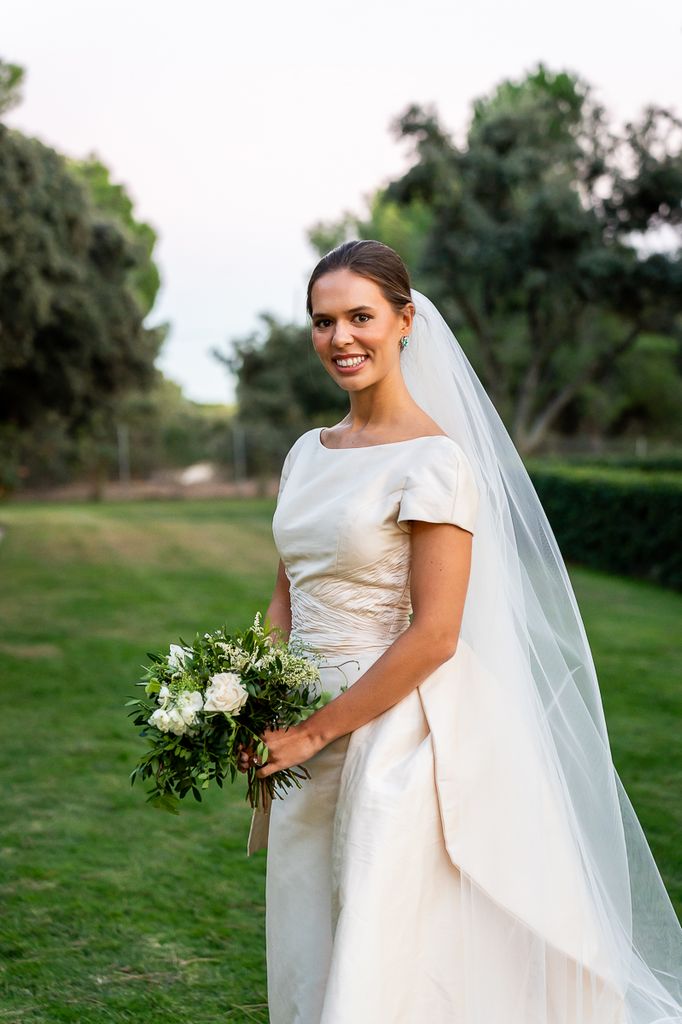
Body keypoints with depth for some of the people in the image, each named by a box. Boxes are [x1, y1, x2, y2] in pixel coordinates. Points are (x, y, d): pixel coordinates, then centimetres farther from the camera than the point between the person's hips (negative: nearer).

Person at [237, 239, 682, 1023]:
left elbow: (433, 635, -17)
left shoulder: (434, 460, -13)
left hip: (394, 740, -7)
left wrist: (315, 731, -14)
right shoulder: (307, 452, 10)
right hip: (305, 750, 7)